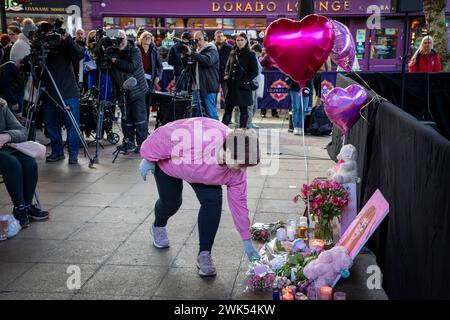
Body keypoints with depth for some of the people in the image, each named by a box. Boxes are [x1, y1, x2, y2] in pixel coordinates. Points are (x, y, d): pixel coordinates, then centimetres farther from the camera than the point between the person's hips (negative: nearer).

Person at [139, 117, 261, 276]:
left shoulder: (237, 170, -25)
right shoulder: (200, 138, -47)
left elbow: (238, 203, -15)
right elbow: (162, 136, -34)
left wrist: (247, 242, -12)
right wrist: (148, 159, -19)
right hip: (168, 161, -3)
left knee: (213, 200, -16)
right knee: (171, 202, 7)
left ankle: (204, 254, -3)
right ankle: (158, 227, 46)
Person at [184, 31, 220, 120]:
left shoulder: (212, 50, -5)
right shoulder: (197, 50, 19)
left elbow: (208, 60, -27)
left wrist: (191, 53, -30)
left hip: (209, 87, -8)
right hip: (197, 87, 8)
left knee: (211, 112, -8)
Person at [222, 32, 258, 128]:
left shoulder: (250, 54, -2)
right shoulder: (232, 53, 13)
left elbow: (255, 71, -7)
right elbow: (228, 67, 24)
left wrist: (245, 81, -13)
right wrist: (226, 75, 4)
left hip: (243, 88, -5)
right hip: (232, 86, 5)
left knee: (243, 110, 4)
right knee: (228, 109, 5)